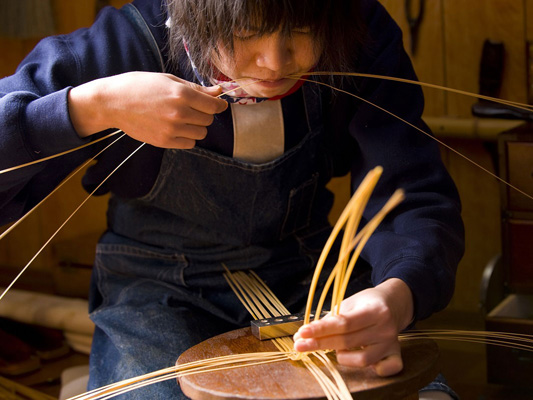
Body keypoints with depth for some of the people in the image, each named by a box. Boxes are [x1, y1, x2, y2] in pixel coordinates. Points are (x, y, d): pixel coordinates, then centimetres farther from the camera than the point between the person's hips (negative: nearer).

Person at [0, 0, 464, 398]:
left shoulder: (362, 42, -14)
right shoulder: (129, 45, -20)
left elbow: (421, 200, -17)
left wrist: (397, 297, -39)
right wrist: (95, 106, -38)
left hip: (307, 281, 3)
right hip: (162, 293, -2)